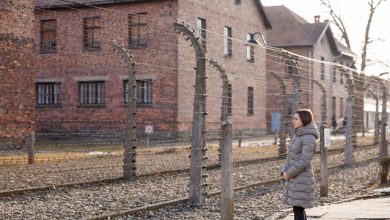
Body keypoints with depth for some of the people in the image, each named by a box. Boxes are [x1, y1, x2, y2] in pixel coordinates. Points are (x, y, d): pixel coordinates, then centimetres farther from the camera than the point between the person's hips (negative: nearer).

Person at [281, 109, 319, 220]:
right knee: (299, 210, 13)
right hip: (294, 179, 9)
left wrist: (289, 173, -14)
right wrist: (284, 171, 2)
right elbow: (290, 156, 17)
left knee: (298, 211, -6)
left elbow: (304, 161, -21)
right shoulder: (297, 135, 12)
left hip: (302, 180, -9)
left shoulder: (309, 138, -15)